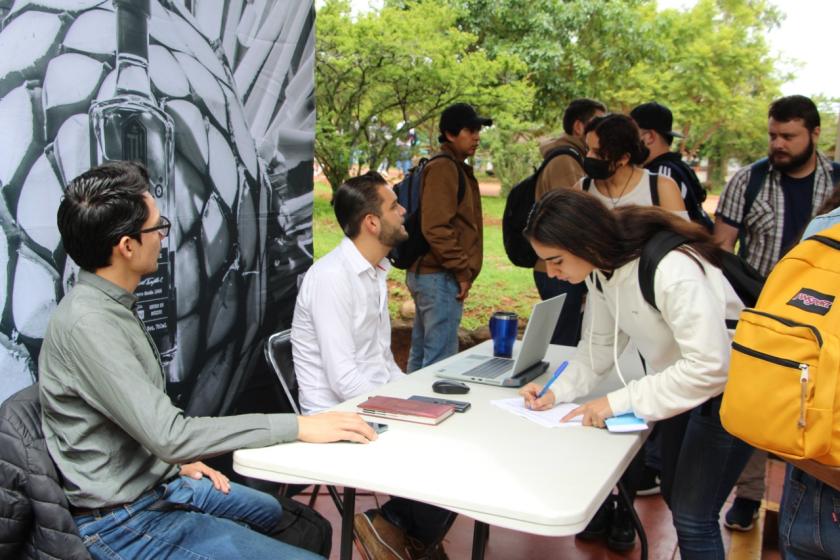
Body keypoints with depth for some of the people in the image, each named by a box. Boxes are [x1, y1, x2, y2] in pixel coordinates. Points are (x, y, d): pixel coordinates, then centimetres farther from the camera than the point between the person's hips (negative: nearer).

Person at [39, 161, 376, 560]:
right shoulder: (87, 324, -25)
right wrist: (298, 426, -27)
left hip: (160, 484, 10)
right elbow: (168, 435, -29)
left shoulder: (111, 305, 6)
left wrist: (178, 459, 7)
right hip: (124, 521, -10)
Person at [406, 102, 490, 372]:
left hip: (426, 273, 10)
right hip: (441, 277, -10)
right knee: (441, 357, -6)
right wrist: (462, 271, -17)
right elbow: (436, 228, -22)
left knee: (421, 353, 17)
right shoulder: (444, 167, -13)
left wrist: (461, 270, 16)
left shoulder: (454, 167, 18)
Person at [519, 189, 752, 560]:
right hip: (677, 381, 8)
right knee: (673, 495, 20)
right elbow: (599, 345, 0)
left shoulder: (672, 269, -34)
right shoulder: (601, 266, -8)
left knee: (693, 519, -6)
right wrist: (558, 391, -15)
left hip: (724, 387, -8)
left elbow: (709, 367, -33)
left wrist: (621, 401, -29)